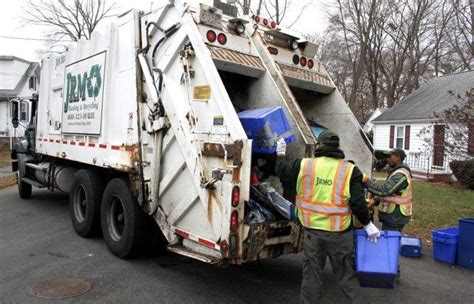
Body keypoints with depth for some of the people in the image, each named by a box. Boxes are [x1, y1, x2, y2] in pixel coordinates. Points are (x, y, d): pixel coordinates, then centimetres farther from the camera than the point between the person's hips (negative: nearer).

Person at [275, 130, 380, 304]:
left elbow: (282, 172, 11)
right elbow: (358, 202, -9)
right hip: (339, 233, -1)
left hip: (312, 231, 1)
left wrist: (281, 155, 28)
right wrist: (368, 224, 4)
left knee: (311, 274, 15)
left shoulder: (303, 165, -4)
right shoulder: (350, 170, -7)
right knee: (346, 275, 14)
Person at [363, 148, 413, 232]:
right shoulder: (398, 172, 15)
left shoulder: (400, 175, -19)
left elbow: (384, 190, -29)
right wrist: (376, 200, 5)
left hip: (395, 218, -10)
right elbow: (388, 191, 19)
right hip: (393, 216, 10)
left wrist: (367, 181, -25)